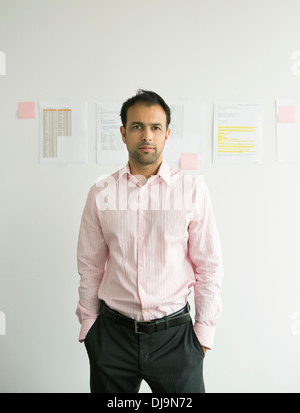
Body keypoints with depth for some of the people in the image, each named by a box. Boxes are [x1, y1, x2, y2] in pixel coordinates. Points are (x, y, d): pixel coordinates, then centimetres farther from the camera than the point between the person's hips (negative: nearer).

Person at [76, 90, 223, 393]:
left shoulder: (193, 189, -4)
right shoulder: (100, 193, 0)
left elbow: (209, 265, -1)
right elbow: (90, 266, 5)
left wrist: (204, 330, 0)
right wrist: (88, 324, 8)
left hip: (174, 333, -1)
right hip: (113, 334, 2)